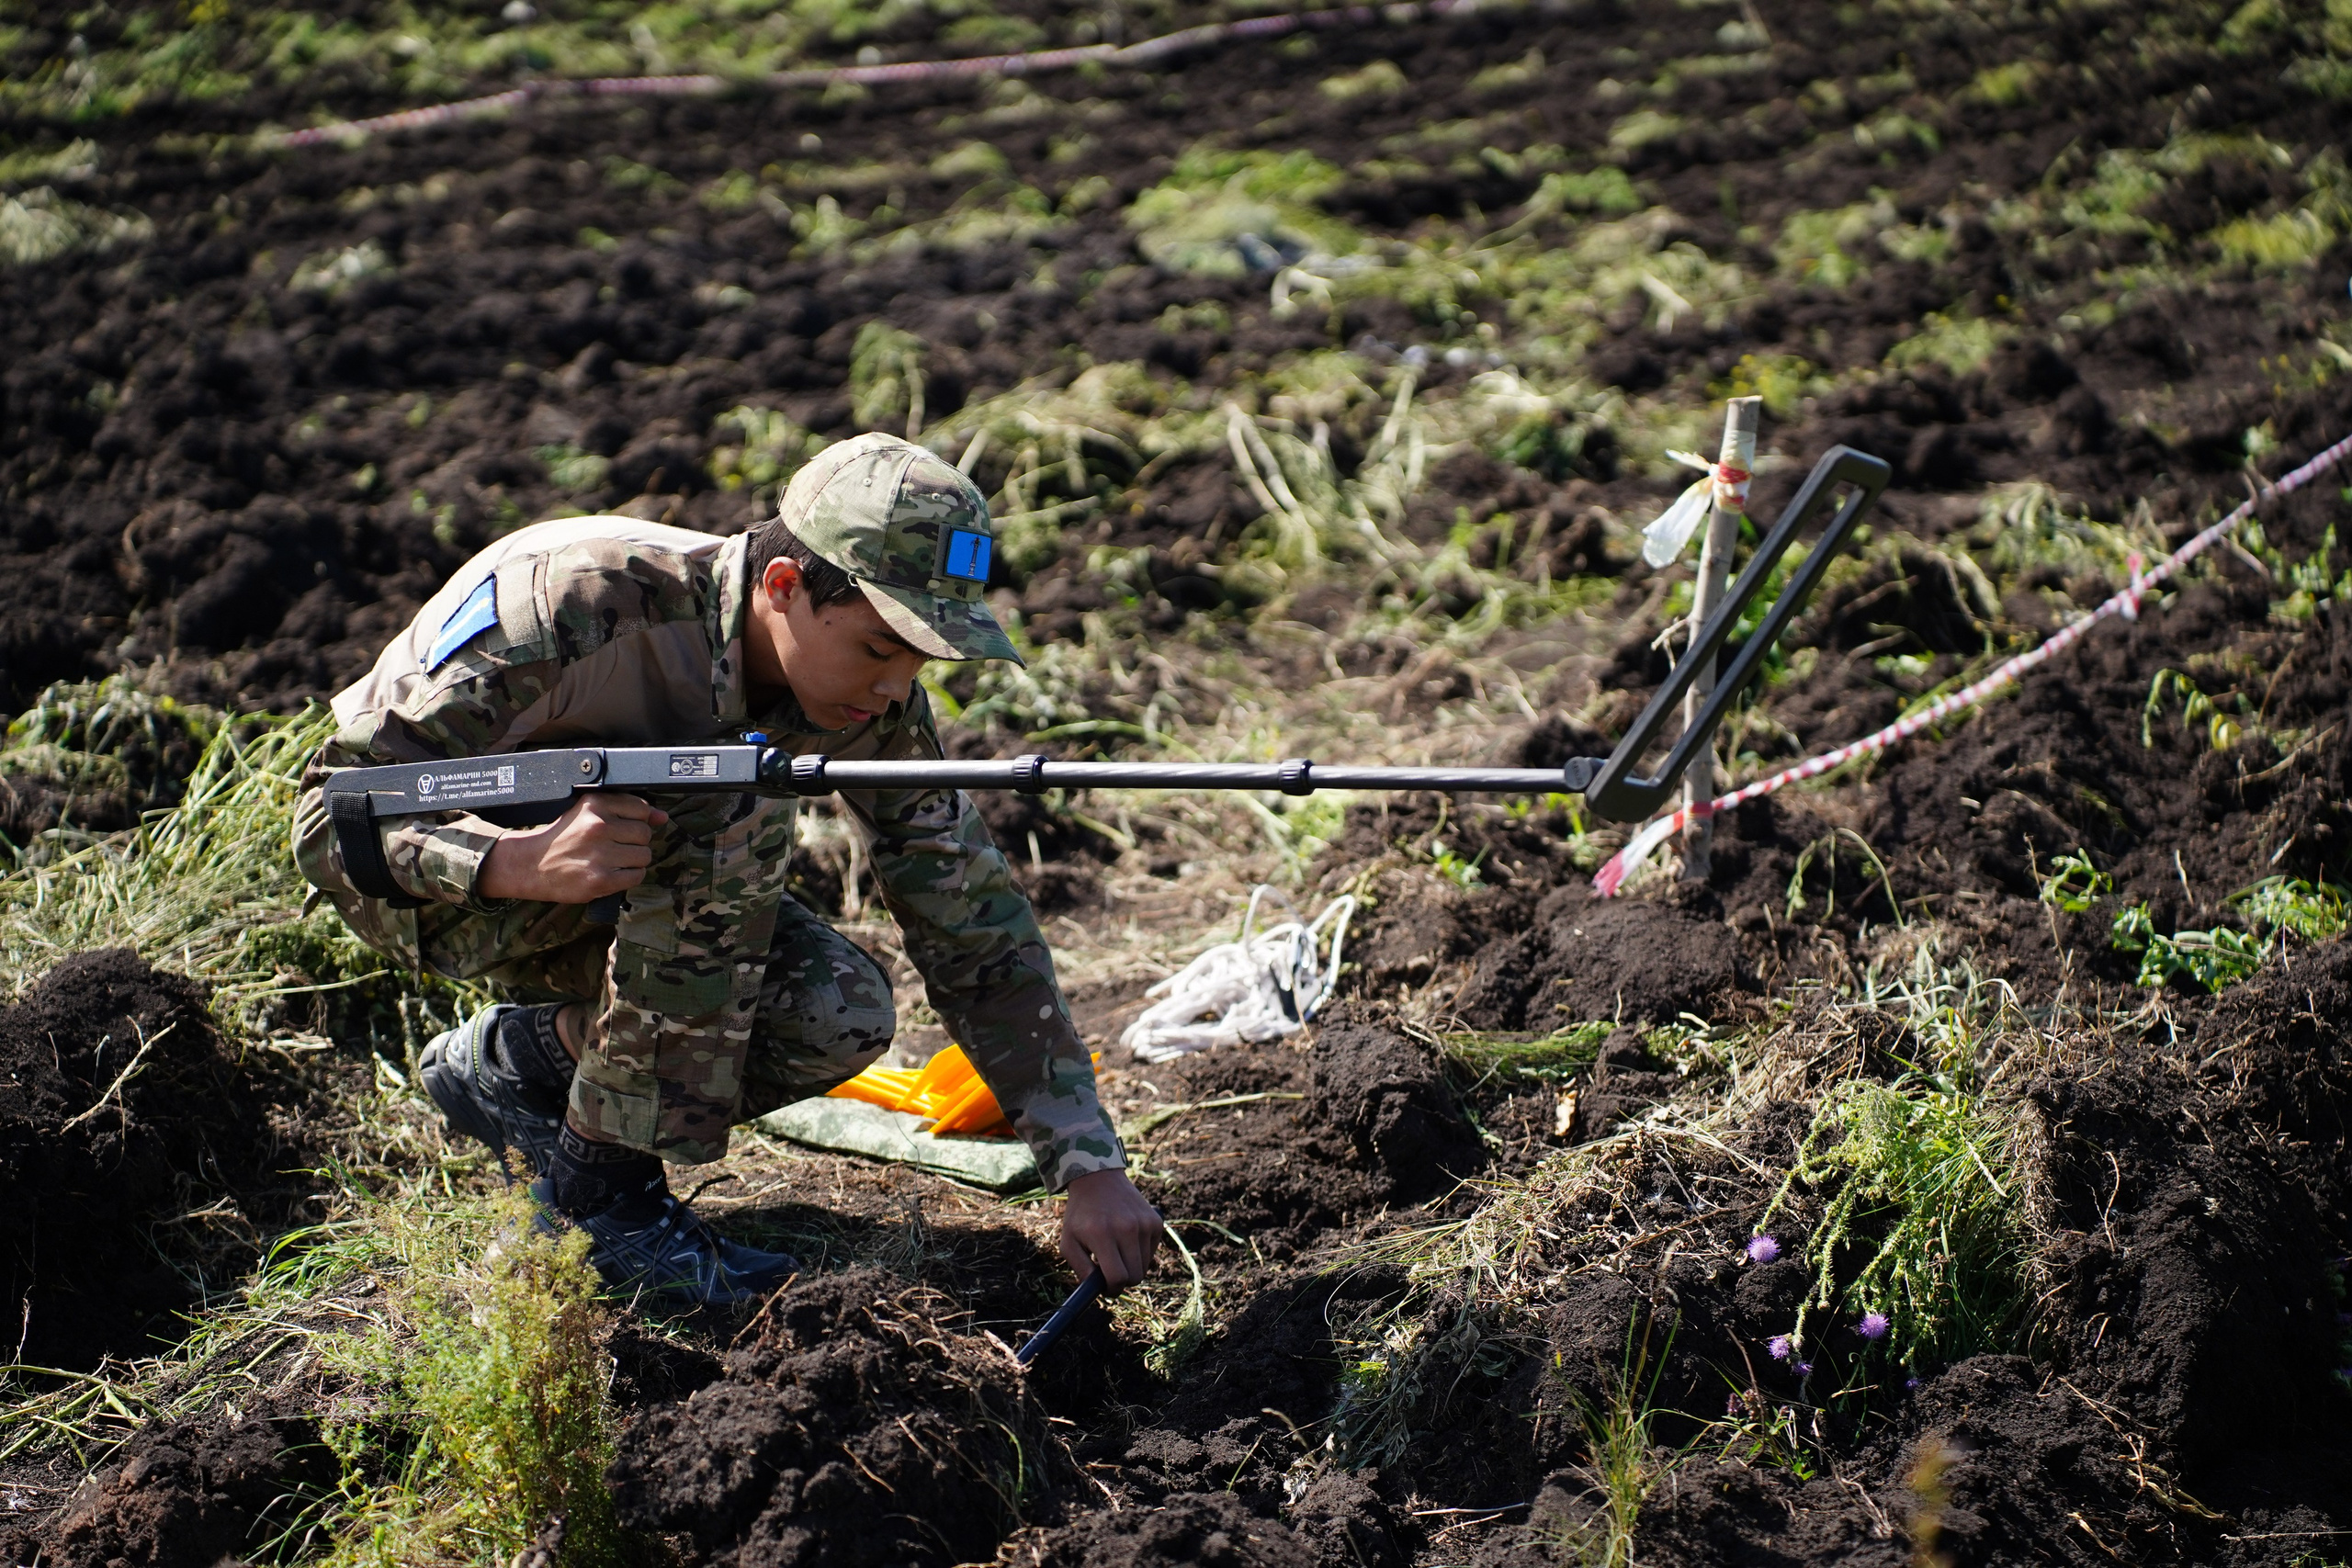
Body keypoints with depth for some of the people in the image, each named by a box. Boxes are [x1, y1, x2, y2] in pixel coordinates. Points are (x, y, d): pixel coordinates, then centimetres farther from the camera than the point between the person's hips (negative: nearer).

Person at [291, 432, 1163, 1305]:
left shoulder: (872, 701, -19)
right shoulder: (568, 603, -34)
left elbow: (978, 932, -14)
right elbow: (334, 815, -30)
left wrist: (1091, 1168, -22)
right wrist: (524, 863, -49)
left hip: (594, 914, 5)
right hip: (454, 879, -5)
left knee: (841, 1018, -20)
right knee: (732, 797, -32)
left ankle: (525, 1059, 3)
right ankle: (601, 1187, -20)